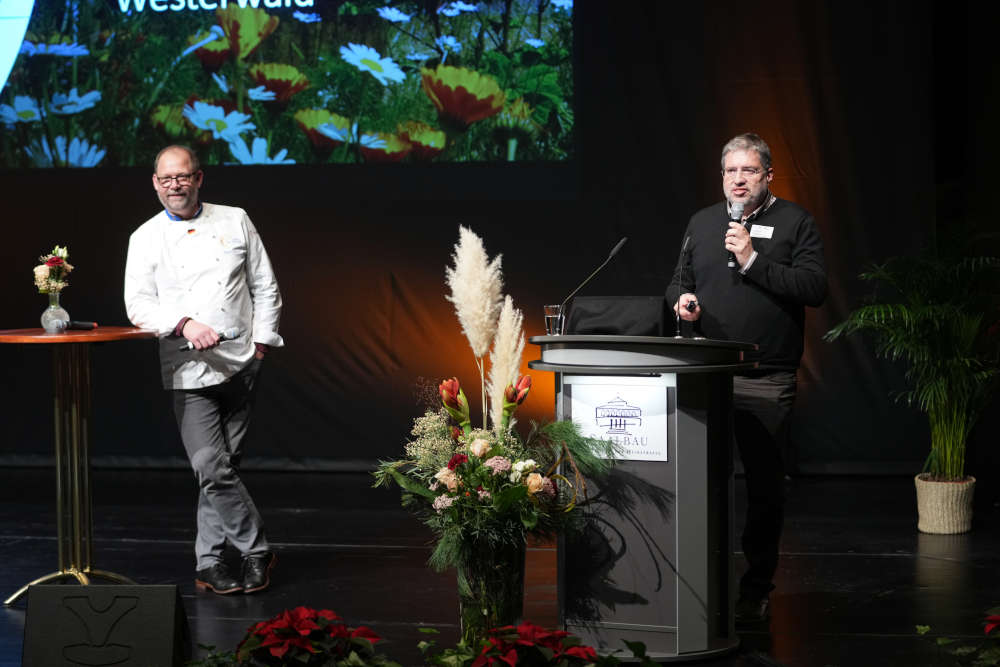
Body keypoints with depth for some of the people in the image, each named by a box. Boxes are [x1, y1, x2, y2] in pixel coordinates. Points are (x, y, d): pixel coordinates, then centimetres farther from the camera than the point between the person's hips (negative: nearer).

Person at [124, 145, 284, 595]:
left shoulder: (234, 221, 10)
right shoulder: (146, 238, 6)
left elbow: (265, 285, 12)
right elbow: (138, 305, -2)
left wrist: (262, 341, 2)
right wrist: (185, 324, -18)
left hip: (240, 366, 2)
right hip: (189, 371, -2)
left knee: (223, 466, 5)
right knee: (212, 468, -14)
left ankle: (209, 564, 14)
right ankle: (256, 550, 1)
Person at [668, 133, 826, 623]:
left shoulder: (794, 222, 3)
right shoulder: (702, 223, 17)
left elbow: (814, 287, -9)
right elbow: (679, 282, 25)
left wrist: (754, 261, -14)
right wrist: (681, 299, 2)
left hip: (766, 383, -3)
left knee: (765, 487, 1)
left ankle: (757, 589, 10)